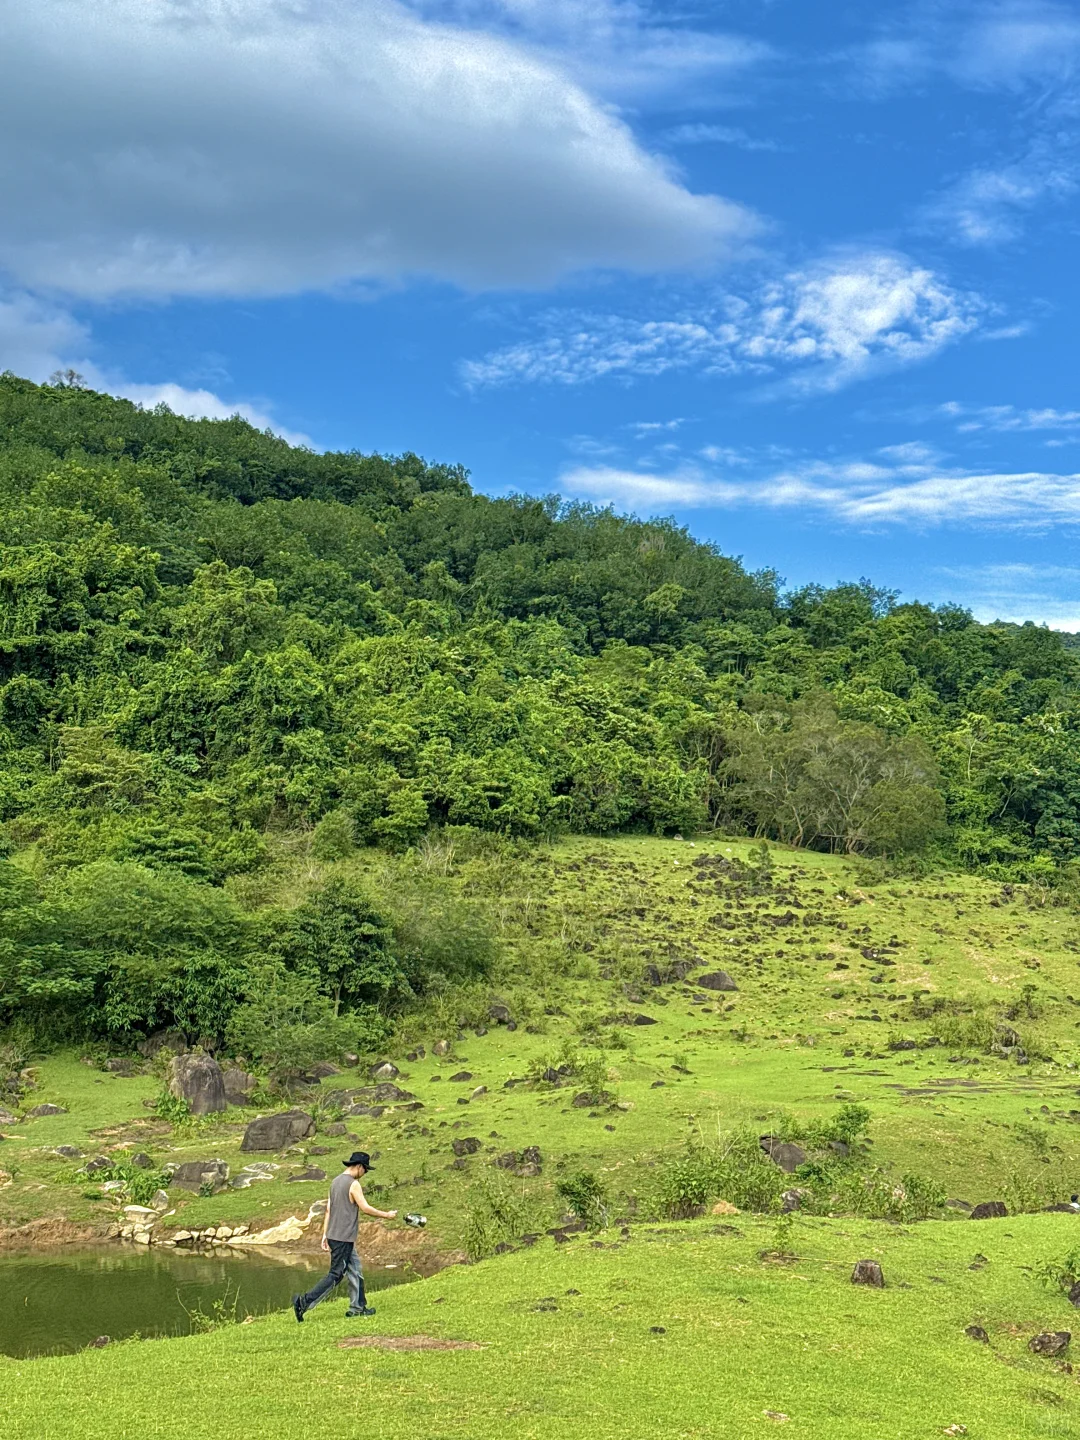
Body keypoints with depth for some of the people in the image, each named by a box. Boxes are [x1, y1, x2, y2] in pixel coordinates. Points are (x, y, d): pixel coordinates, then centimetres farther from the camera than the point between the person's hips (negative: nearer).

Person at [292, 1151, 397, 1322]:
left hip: (333, 1235, 9)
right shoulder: (353, 1184, -13)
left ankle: (358, 1307, 17)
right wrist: (386, 1215, -3)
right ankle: (304, 1302, -8)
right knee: (335, 1275, -5)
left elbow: (328, 1209, 13)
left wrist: (325, 1234, 15)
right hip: (343, 1238, -9)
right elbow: (365, 1208, -15)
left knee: (355, 1270, 15)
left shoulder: (335, 1182, 13)